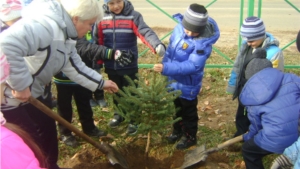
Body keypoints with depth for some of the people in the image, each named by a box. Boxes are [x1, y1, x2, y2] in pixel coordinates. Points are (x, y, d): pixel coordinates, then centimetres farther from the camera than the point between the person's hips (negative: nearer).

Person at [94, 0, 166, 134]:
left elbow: (145, 32, -25)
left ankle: (133, 120, 28)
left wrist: (157, 45, -43)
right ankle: (119, 114, 43)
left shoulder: (133, 16, -11)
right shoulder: (102, 17, -2)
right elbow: (97, 41, 4)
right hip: (111, 66, 3)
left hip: (129, 66, -3)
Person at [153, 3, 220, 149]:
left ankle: (190, 136, 37)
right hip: (174, 79, 6)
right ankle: (177, 130, 47)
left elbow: (192, 66, -35)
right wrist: (164, 65, 8)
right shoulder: (179, 27, -11)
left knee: (188, 111, 15)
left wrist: (166, 68, -43)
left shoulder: (203, 43, -31)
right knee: (176, 107, 25)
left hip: (188, 84, -6)